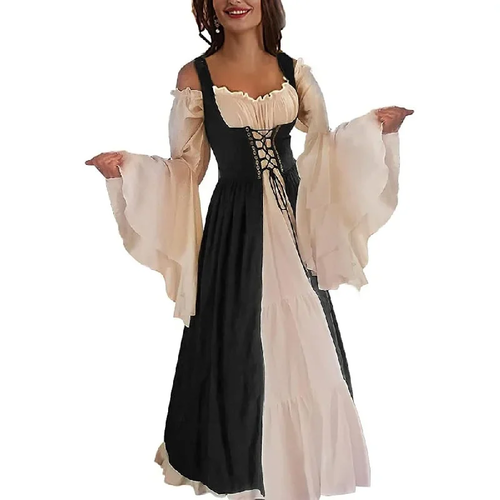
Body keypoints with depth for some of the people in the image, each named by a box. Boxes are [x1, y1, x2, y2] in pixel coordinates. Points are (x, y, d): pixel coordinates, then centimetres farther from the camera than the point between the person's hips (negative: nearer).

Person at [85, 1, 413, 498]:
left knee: (303, 341, 9)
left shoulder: (294, 70, 7)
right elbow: (185, 168, 0)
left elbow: (323, 147, 11)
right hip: (236, 226, -3)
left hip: (294, 219, 3)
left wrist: (374, 127, -3)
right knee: (240, 345, 4)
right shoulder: (194, 76, -1)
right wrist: (126, 167, -13)